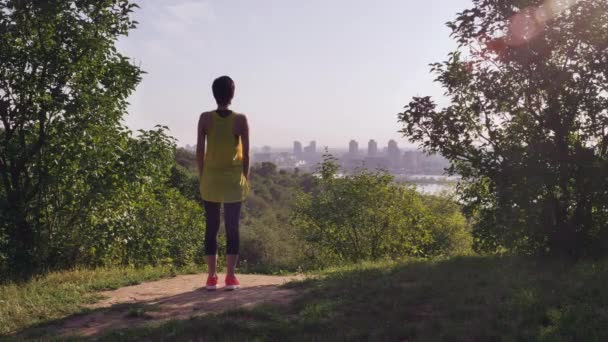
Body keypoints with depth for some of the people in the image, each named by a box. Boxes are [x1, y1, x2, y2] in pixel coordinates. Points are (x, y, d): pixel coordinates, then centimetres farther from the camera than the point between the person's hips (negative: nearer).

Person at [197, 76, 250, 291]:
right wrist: (245, 178, 6)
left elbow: (200, 151, -3)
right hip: (234, 180, -1)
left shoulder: (205, 118, -6)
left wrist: (202, 176, 8)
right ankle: (230, 277, 4)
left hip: (210, 179, 1)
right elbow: (246, 153, -5)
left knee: (212, 228, 8)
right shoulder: (241, 120, -8)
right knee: (232, 228, 4)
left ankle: (211, 277, 8)